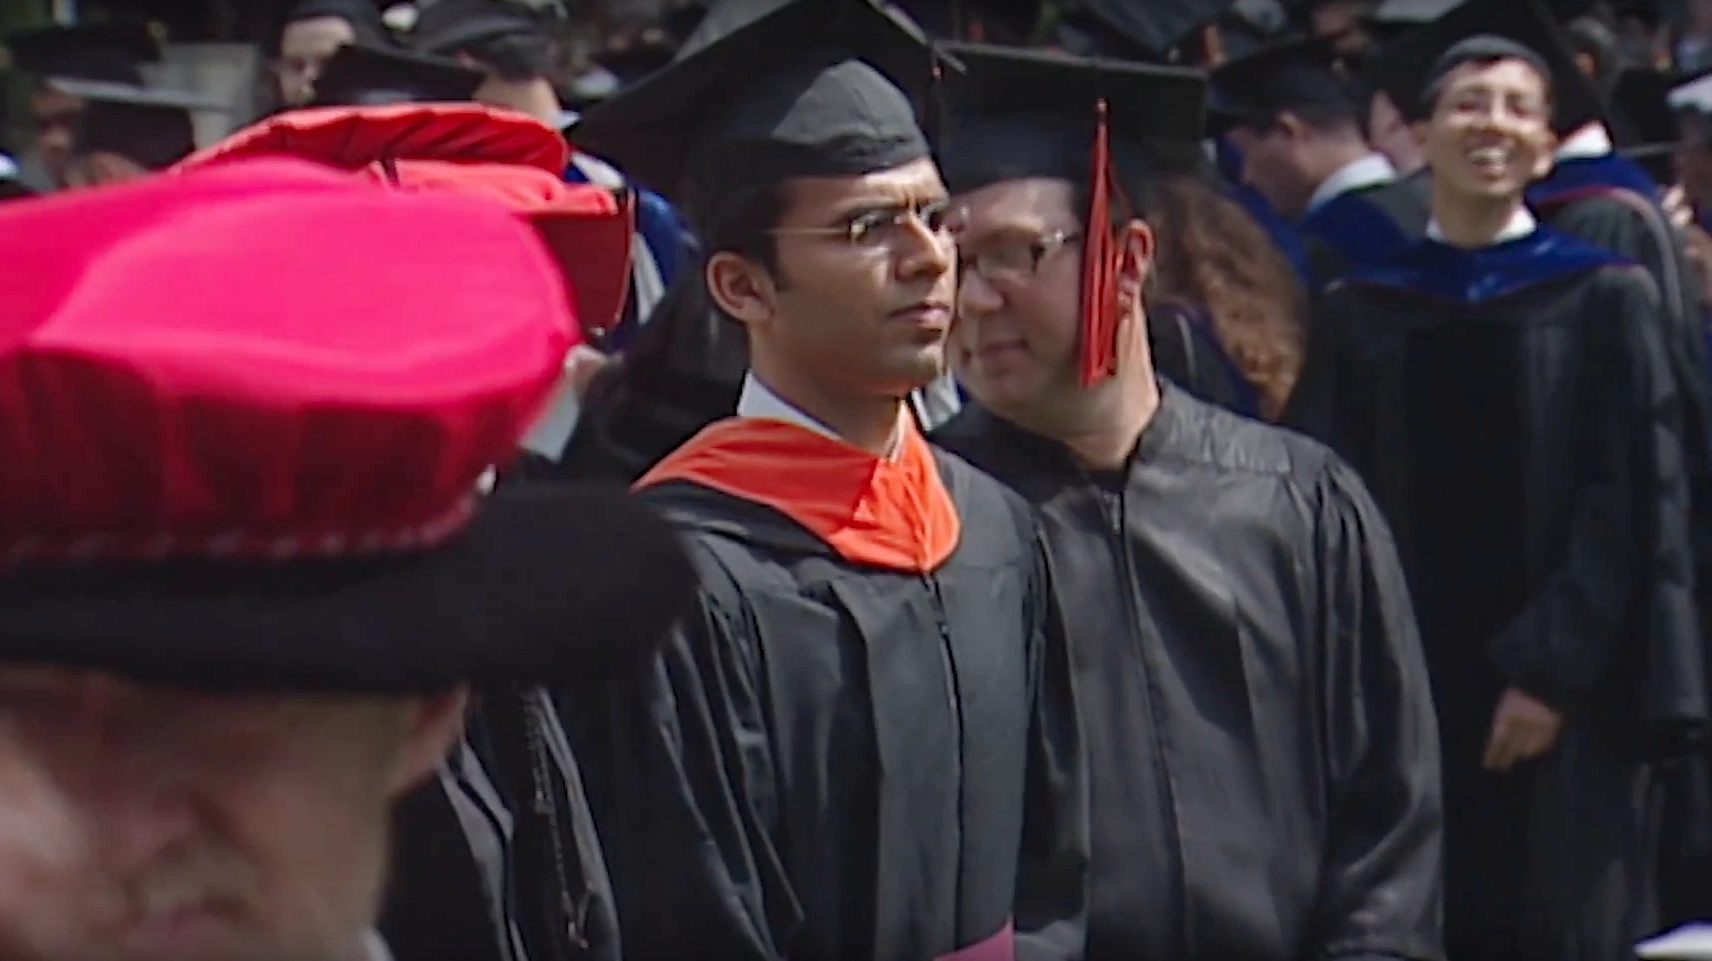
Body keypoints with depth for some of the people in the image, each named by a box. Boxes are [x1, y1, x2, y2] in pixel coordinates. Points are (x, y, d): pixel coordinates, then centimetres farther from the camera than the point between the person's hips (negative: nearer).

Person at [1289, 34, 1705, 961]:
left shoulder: (1604, 299, 2)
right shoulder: (1361, 314, 8)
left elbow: (1630, 501, -3)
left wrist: (1552, 671, -12)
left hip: (1556, 701, -2)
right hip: (1403, 693, 2)